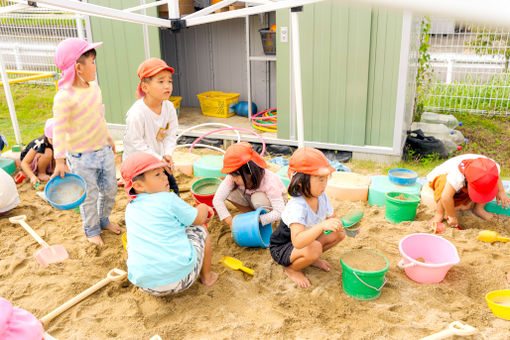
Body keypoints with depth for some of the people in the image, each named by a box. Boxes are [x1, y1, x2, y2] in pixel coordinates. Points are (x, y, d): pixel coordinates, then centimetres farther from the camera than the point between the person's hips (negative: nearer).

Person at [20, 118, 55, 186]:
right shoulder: (39, 144, -32)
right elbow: (24, 163, -31)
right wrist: (32, 177, -43)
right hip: (29, 163, -7)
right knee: (48, 152, -33)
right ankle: (41, 173, -13)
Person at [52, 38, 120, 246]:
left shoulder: (94, 88, 3)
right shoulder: (64, 97, -20)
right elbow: (59, 130, -17)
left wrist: (108, 137, 26)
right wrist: (60, 161, -17)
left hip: (104, 151, 7)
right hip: (81, 158, -7)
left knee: (110, 190, 19)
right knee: (89, 197, 9)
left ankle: (104, 220, 43)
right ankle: (92, 230, 32)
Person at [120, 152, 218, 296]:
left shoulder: (130, 208, 10)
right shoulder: (168, 199, -10)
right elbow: (199, 219, 3)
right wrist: (204, 208, 26)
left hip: (145, 284, 5)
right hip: (181, 278, -5)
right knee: (199, 230, 19)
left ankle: (159, 291, 28)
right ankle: (207, 276, 34)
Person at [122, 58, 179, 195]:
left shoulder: (169, 107, -10)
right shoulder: (136, 114, -29)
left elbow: (171, 134, -2)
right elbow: (135, 143, -22)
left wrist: (167, 154, -16)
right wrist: (159, 159, -21)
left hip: (159, 159, 6)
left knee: (172, 188, 15)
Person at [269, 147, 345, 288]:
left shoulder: (322, 197, -11)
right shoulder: (296, 206, -37)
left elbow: (332, 218, 3)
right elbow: (298, 242, -49)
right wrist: (322, 226, -60)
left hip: (307, 241, 8)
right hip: (282, 248, -8)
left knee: (339, 233, -5)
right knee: (315, 248, -36)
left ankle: (312, 259, 11)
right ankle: (291, 269, -5)